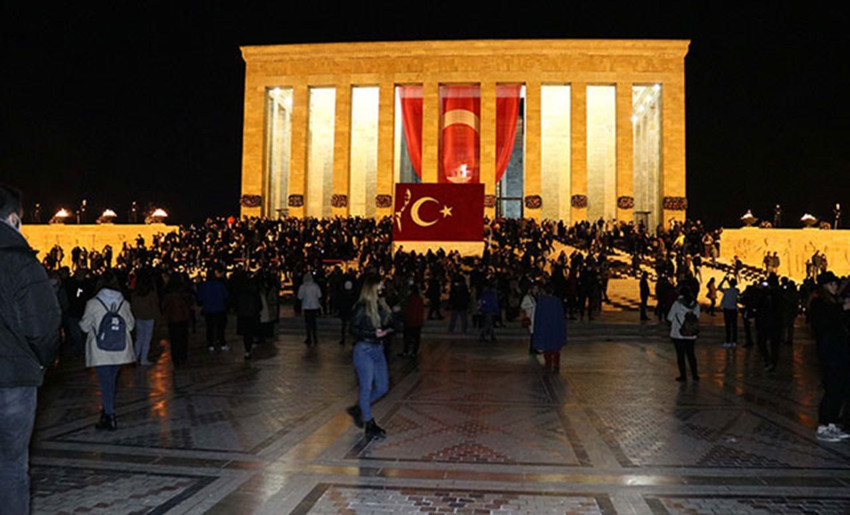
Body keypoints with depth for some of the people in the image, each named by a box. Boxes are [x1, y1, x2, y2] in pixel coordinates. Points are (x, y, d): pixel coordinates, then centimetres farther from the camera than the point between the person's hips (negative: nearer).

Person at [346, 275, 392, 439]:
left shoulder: (381, 306, 8)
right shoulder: (362, 307, -13)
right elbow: (354, 330, -14)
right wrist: (374, 333, -23)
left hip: (378, 349, 8)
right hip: (364, 350, -8)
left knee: (382, 387, 10)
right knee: (367, 388, 2)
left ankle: (358, 409, 29)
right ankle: (369, 424, 14)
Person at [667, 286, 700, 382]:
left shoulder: (677, 303, -13)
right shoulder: (696, 304, -3)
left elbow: (670, 317, -8)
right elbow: (697, 317, 6)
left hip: (678, 334, -4)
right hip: (691, 335, 4)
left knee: (680, 355, 5)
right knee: (691, 354, 16)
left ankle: (683, 376, 8)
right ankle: (695, 375, 18)